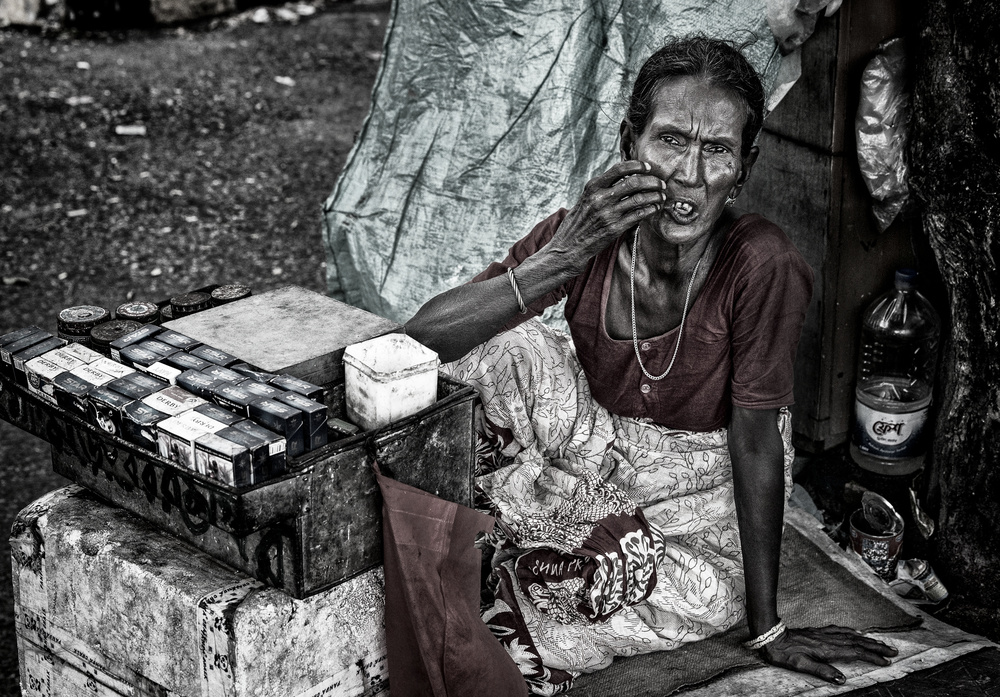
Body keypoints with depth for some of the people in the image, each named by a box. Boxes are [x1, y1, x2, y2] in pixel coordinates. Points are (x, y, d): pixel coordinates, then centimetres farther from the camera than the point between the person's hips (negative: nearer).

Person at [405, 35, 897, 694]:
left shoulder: (761, 263, -29)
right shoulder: (580, 238, -20)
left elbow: (756, 448, -21)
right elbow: (424, 336, -27)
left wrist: (769, 631, -15)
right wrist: (561, 259, -40)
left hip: (705, 473, -1)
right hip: (597, 450, 2)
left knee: (714, 593, -32)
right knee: (504, 344, -23)